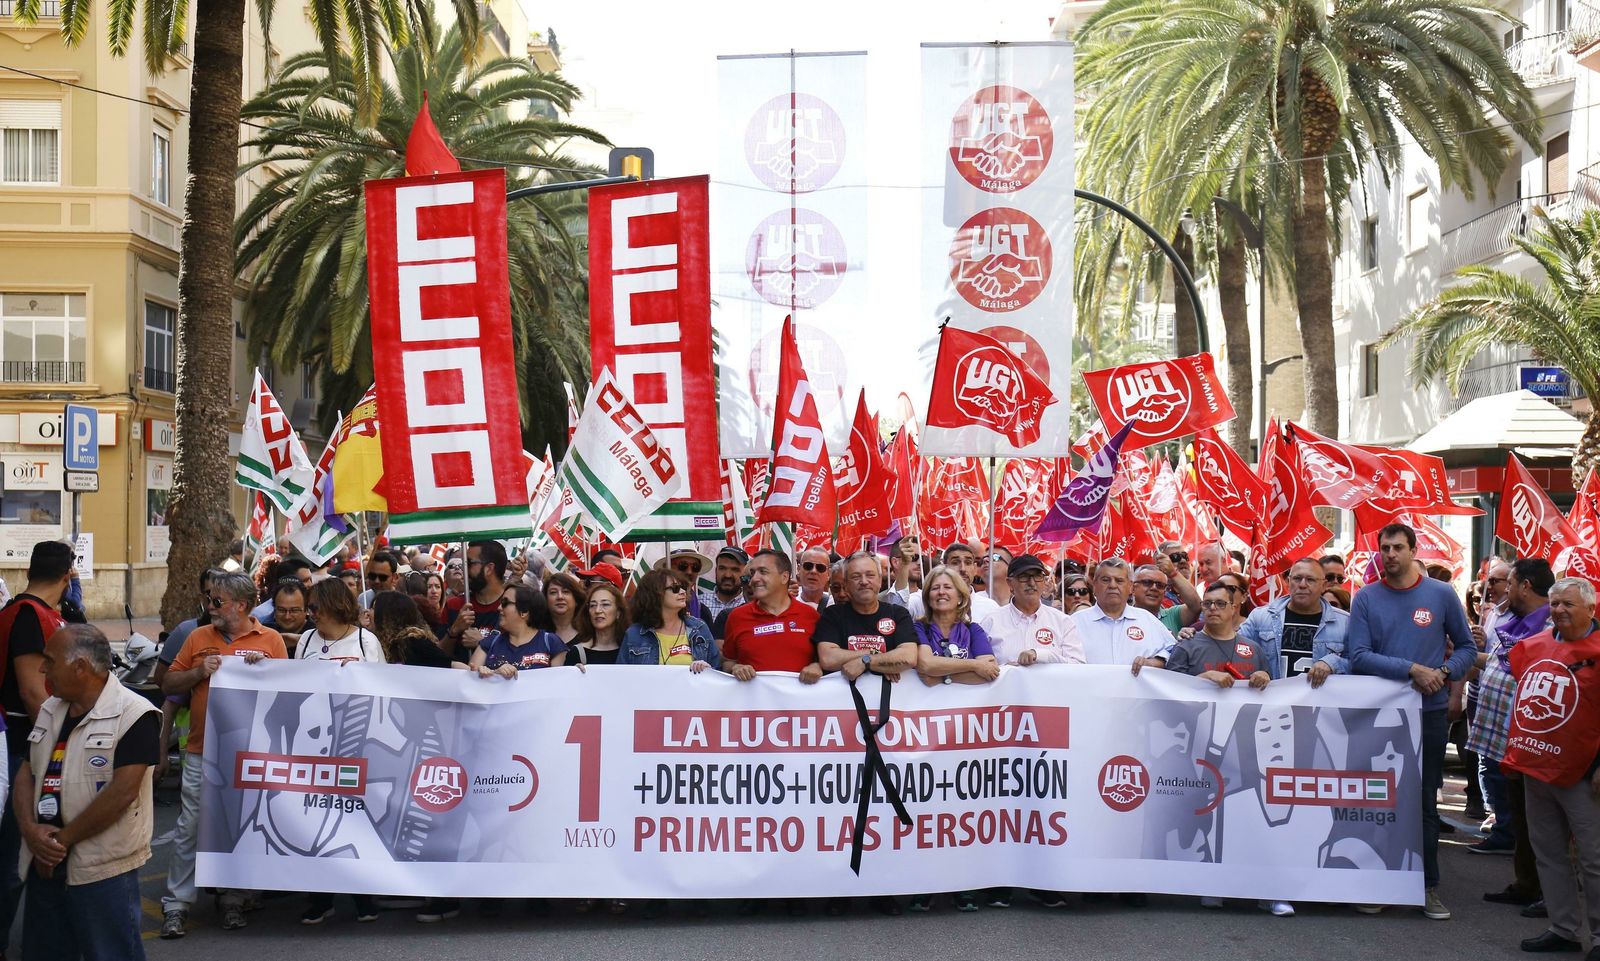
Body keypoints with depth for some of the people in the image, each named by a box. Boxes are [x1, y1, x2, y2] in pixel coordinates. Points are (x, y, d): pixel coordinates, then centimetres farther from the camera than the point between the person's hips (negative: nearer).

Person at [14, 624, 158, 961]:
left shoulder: (134, 715, -15)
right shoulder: (49, 710, 11)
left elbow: (122, 792, -20)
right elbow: (26, 773, 11)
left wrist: (62, 839, -14)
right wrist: (30, 828, -8)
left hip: (103, 870, -7)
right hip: (45, 863, 8)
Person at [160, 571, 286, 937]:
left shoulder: (270, 640, 1)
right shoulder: (199, 637, 7)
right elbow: (169, 684, 7)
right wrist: (201, 671, -9)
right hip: (202, 752, 1)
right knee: (188, 829, 2)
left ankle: (232, 900, 21)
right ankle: (177, 904, 10)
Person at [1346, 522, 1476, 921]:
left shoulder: (1441, 594, 1)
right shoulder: (1366, 598, -1)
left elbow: (1467, 647, 8)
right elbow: (1357, 656, -10)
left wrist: (1445, 672, -11)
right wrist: (1411, 670, -19)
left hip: (1429, 711, 0)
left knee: (1425, 802, 6)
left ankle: (1428, 885, 15)